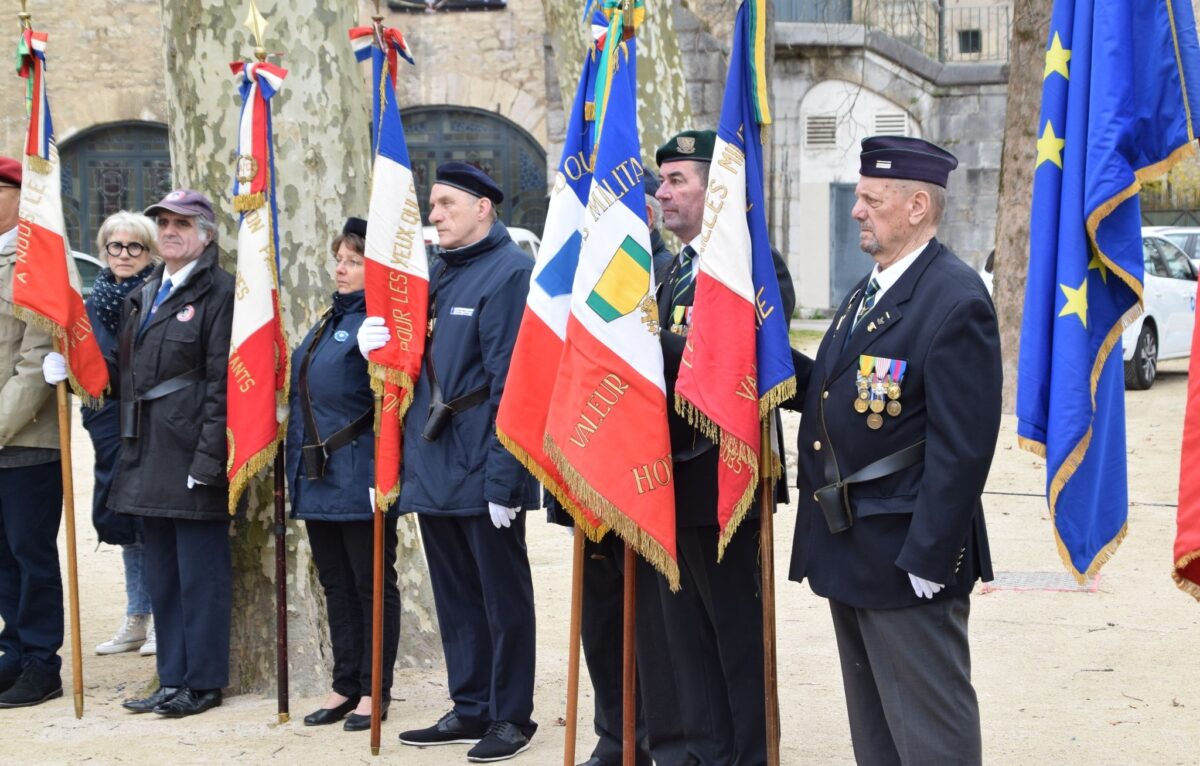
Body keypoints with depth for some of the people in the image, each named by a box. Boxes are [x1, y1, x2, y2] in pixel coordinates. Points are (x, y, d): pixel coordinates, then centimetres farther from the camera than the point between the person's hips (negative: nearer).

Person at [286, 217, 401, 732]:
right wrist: (298, 467, 17)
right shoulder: (330, 320, 16)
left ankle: (375, 690, 10)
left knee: (372, 584, 2)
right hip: (318, 477, 9)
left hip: (360, 477, -9)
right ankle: (345, 685, 21)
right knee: (336, 585, 13)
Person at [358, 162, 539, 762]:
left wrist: (503, 478, -22)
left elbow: (511, 382, -18)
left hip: (482, 470, -8)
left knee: (502, 597, 3)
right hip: (433, 466, 8)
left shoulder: (509, 271, -12)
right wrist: (379, 338, 0)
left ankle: (512, 716, 12)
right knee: (455, 598, 15)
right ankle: (469, 708, 24)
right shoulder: (434, 273, 14)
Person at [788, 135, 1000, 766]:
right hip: (849, 550, 10)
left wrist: (926, 559, -23)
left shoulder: (956, 300, -18)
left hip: (906, 555, -9)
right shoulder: (867, 292, 13)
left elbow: (962, 447, -22)